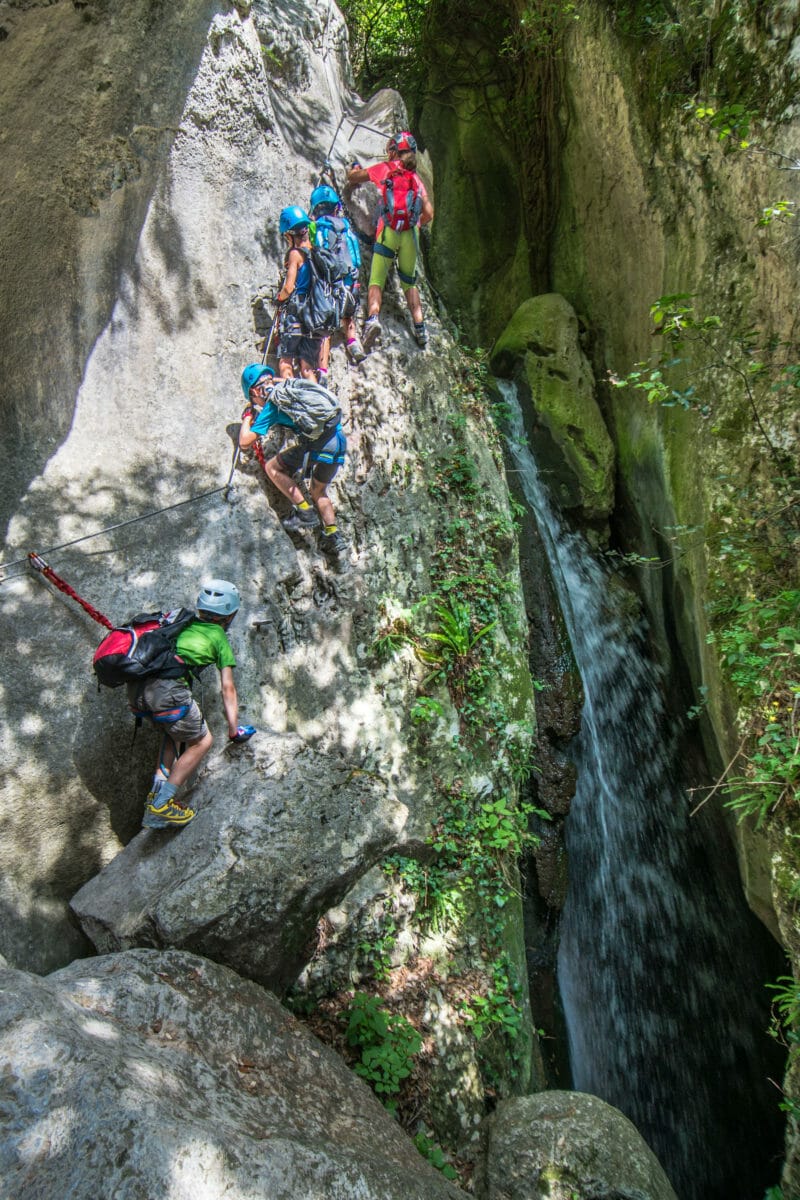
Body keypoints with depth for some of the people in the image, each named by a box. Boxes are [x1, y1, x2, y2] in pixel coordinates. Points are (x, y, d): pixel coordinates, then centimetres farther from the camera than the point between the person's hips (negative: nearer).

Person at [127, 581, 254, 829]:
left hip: (135, 687, 7)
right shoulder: (218, 637, 16)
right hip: (167, 688, -7)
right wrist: (234, 729, 21)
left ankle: (157, 792, 18)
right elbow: (227, 688, 15)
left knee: (175, 730, 29)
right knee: (201, 742, 11)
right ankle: (160, 806, 4)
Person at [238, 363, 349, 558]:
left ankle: (305, 512, 1)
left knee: (272, 467, 10)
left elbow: (245, 442, 9)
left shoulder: (271, 406, 6)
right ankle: (333, 534, 9)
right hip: (340, 441, 8)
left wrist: (248, 416, 25)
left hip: (316, 442, -8)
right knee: (318, 490, 24)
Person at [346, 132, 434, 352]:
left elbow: (352, 176, 20)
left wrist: (356, 169, 42)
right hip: (410, 234, 3)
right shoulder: (416, 178, 18)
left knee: (377, 280, -5)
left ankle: (373, 317, -31)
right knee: (409, 281, 16)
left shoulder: (385, 168, 11)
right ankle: (420, 327, 6)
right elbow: (428, 214, 11)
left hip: (388, 232, -3)